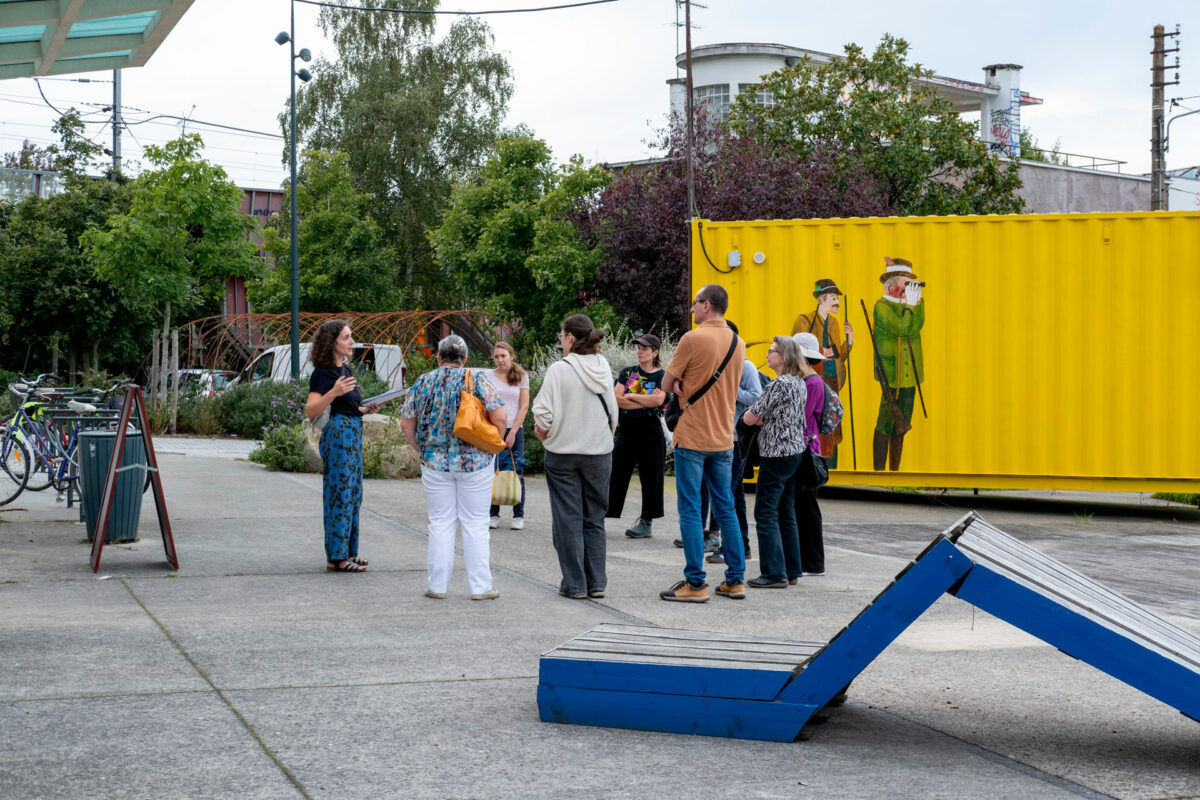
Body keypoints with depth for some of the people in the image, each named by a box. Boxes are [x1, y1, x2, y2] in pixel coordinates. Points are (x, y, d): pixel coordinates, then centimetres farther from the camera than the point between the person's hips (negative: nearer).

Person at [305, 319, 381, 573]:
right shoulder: (323, 373, -11)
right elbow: (311, 411, -19)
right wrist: (334, 392, -32)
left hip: (353, 434, 10)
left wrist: (365, 409, 9)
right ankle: (336, 558, -5)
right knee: (339, 494, -8)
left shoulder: (345, 370, 15)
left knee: (353, 494, 12)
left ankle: (348, 552, 20)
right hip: (337, 435, -10)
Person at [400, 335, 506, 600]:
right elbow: (499, 417, -12)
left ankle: (437, 585, 9)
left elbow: (406, 423, 3)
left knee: (440, 523, 8)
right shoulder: (476, 382, -5)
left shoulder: (422, 383, 1)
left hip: (435, 462, 2)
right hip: (475, 462, -2)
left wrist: (421, 450, 14)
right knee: (475, 523, 4)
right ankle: (480, 586, 5)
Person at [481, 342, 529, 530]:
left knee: (516, 473, -1)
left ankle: (518, 515, 4)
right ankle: (493, 514, 7)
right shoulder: (487, 377, 5)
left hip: (514, 431, 0)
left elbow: (524, 407, 4)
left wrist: (512, 433, -5)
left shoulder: (521, 377, 7)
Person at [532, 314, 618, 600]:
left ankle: (574, 584, 5)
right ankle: (596, 582, 12)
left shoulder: (560, 369, -14)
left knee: (568, 519, 4)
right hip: (599, 453, 4)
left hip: (563, 453, -4)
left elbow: (544, 415, -16)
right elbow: (613, 412, 6)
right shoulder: (603, 369, -1)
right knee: (594, 519, 12)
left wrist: (543, 433, 4)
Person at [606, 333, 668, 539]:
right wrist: (646, 401, -12)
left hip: (650, 431, -3)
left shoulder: (661, 376, 0)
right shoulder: (627, 373, 9)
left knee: (650, 477, 2)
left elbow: (658, 400, -17)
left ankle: (646, 522, 10)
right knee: (615, 474, 2)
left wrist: (631, 396, -9)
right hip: (626, 430, 3)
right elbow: (618, 400, -5)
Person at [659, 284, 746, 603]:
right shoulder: (738, 344, 9)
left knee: (690, 510, -2)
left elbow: (667, 385, -8)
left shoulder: (693, 339, -13)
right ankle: (735, 580, 14)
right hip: (723, 439, 6)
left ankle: (695, 584, -3)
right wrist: (687, 385, 3)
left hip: (692, 438, -6)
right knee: (725, 508, 12)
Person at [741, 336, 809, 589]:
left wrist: (753, 416, 7)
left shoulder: (779, 384, -17)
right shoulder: (800, 383, 10)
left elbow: (749, 418, -15)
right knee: (786, 513, 14)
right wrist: (763, 418, 3)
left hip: (776, 455, -9)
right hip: (795, 452, 9)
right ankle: (791, 570, 17)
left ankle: (775, 573, -6)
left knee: (766, 513, -5)